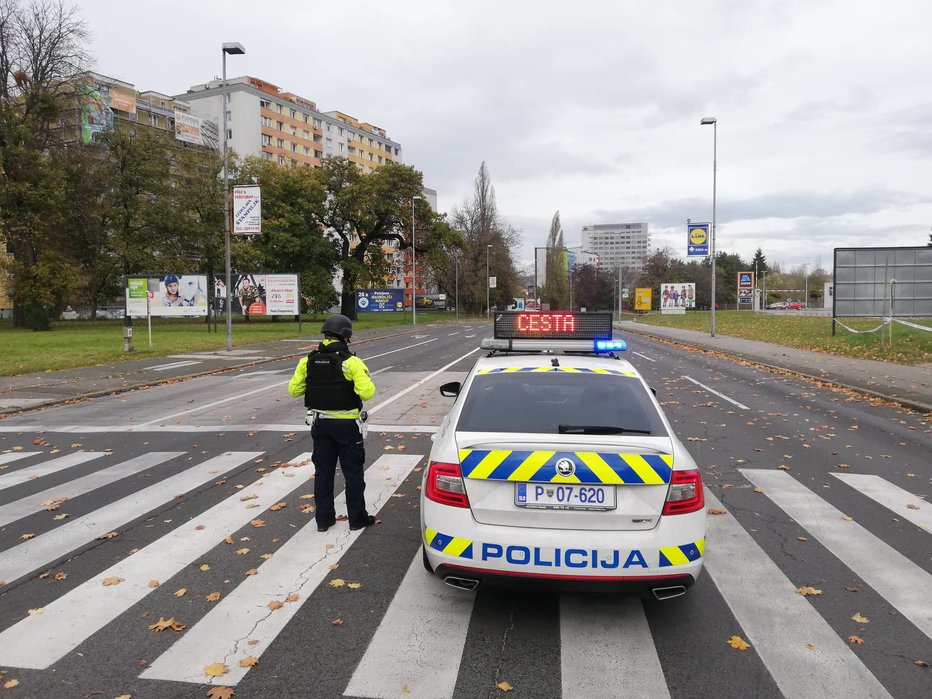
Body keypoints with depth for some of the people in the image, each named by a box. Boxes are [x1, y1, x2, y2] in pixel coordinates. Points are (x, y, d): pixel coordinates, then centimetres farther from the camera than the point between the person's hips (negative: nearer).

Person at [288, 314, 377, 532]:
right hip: (347, 424, -4)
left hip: (320, 423, 4)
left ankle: (323, 519, 22)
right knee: (353, 473, 8)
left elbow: (294, 390, 3)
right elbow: (366, 392, -22)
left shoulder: (308, 361, -1)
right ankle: (357, 518, 17)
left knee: (323, 472, 15)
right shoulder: (351, 362, -16)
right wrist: (367, 381, -1)